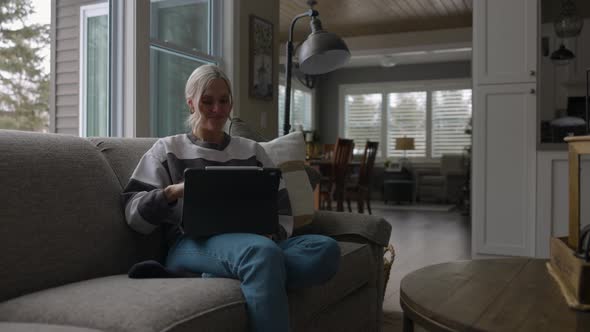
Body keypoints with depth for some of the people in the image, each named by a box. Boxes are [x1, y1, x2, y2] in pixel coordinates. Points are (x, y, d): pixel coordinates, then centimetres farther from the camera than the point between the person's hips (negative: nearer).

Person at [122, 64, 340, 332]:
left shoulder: (251, 150, 22)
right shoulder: (168, 149, 13)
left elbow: (282, 213, 17)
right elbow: (133, 215, 5)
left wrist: (271, 235, -7)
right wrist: (172, 192, -15)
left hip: (251, 243, 5)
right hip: (192, 245, -5)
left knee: (326, 249, -29)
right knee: (262, 251, -41)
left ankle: (212, 282, -31)